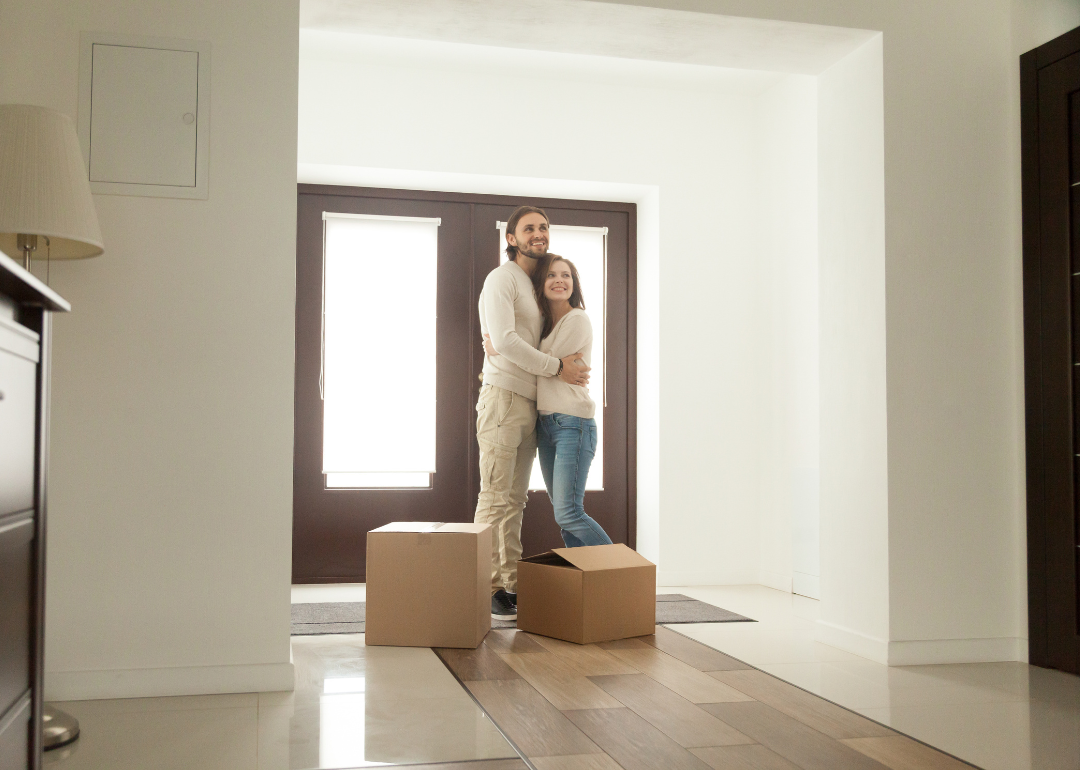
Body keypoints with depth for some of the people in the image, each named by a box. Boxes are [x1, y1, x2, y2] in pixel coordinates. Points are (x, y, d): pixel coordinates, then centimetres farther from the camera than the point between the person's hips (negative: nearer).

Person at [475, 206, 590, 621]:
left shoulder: (535, 287, 23)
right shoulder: (502, 278, -4)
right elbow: (505, 340, -16)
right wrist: (557, 366, -12)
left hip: (529, 405, 8)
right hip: (503, 398, -8)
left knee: (515, 500, 7)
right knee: (495, 499, -9)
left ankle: (511, 587, 10)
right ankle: (488, 590, -6)